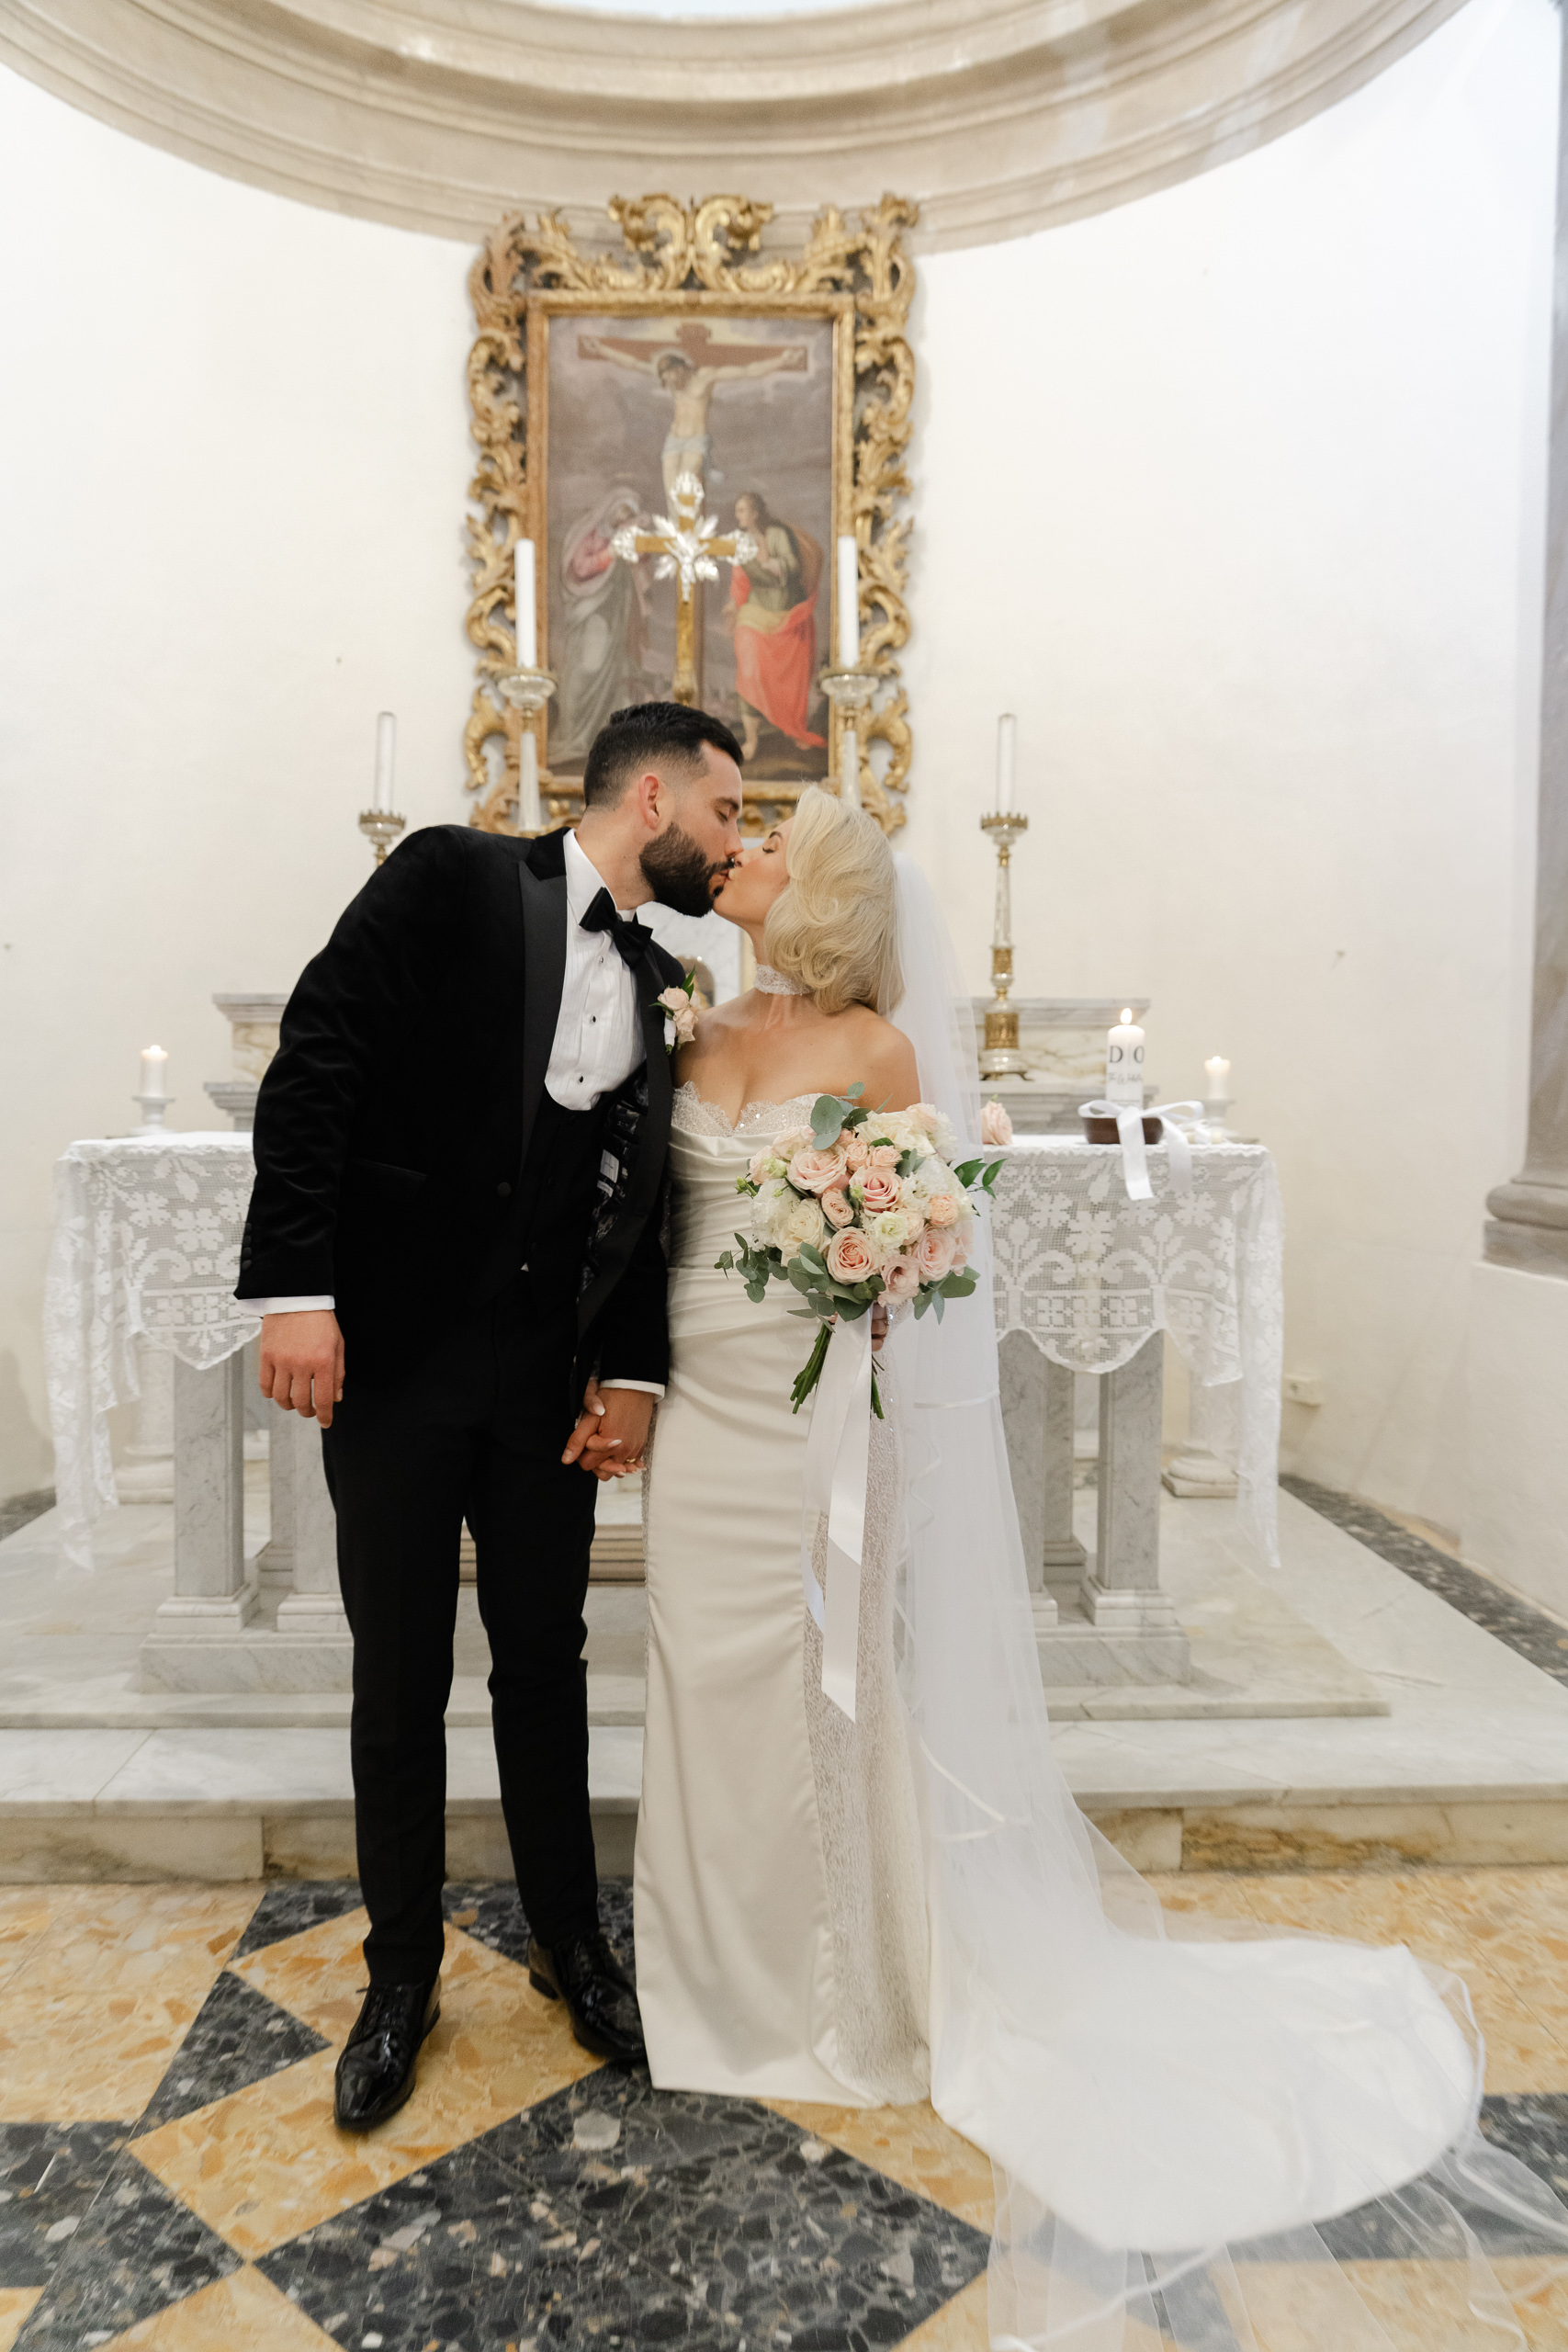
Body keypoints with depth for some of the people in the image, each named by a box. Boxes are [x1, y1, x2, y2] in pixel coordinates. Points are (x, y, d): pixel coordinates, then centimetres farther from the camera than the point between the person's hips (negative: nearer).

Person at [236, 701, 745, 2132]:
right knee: (399, 1686, 11)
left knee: (547, 1673, 15)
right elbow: (314, 1066, -12)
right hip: (389, 1359, -4)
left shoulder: (657, 987, 9)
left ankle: (573, 1947, 36)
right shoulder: (453, 880, -6)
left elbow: (640, 1201, 8)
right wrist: (294, 1288, -19)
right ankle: (402, 1980, 32)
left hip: (549, 1381, 4)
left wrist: (632, 1371, -3)